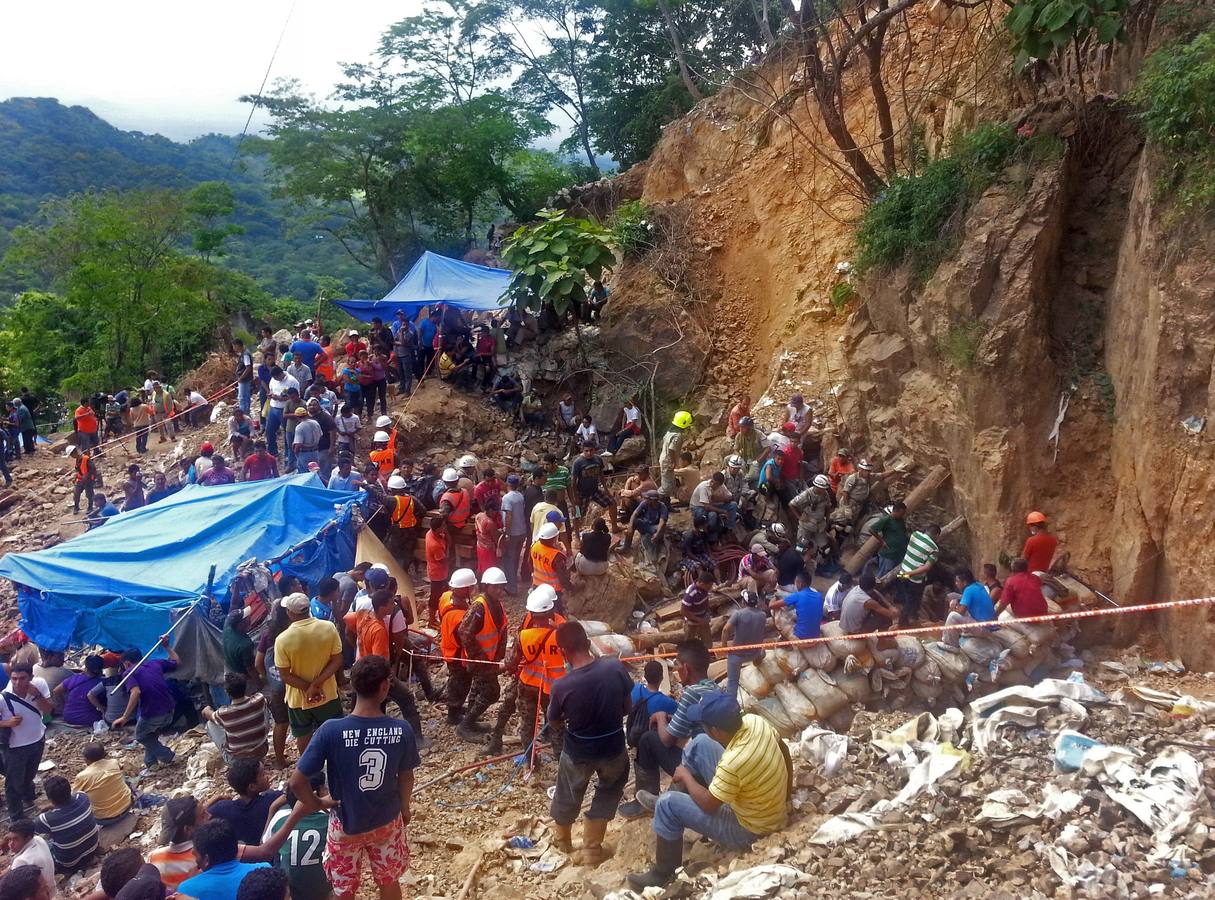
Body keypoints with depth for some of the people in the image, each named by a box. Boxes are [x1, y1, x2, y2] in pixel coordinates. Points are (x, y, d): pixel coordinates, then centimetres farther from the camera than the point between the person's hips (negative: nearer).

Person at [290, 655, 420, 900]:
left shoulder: (330, 731, -27)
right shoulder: (402, 730, -21)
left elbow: (297, 781, -23)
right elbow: (406, 777, -5)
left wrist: (314, 804, -3)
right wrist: (404, 808, 14)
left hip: (346, 826, -1)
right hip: (387, 822, 1)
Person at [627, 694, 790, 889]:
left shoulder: (733, 763, -38)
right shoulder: (754, 721, -17)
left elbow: (708, 805, -22)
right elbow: (784, 751, 3)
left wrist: (686, 775, -4)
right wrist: (785, 794, 18)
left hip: (749, 831, -8)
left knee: (667, 804, -7)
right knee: (699, 744, 8)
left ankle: (663, 875, 13)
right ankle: (679, 796, 32)